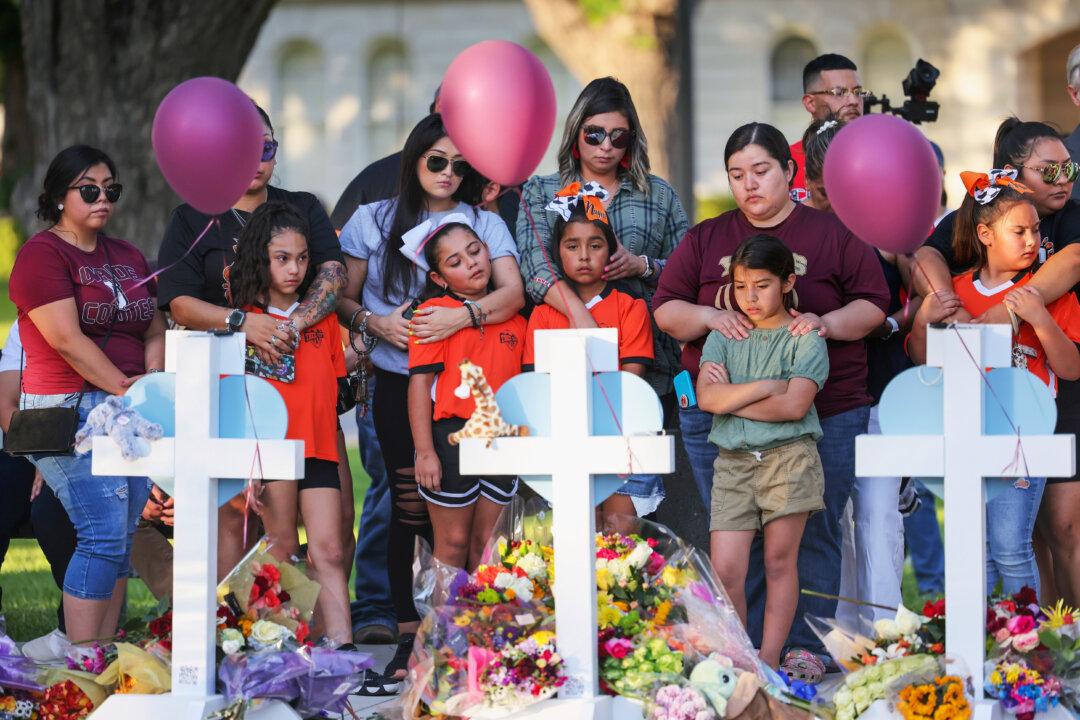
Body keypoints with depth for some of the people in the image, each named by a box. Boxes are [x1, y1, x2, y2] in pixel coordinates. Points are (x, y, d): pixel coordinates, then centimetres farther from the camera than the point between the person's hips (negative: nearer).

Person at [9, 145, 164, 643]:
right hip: (71, 410, -7)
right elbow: (67, 340, -13)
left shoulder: (128, 258, 19)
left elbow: (154, 331, 19)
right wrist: (125, 389, -14)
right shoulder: (42, 254, -5)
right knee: (104, 534, -15)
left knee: (122, 538, 3)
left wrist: (151, 384, 0)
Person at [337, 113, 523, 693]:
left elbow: (512, 292, -5)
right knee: (409, 508, -5)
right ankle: (409, 640, 0)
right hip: (399, 384, 0)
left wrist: (461, 316, -21)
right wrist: (377, 323, -9)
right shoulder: (373, 221, 11)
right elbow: (344, 300, 11)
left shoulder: (485, 224, 9)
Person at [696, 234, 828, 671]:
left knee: (780, 561, 2)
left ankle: (769, 660, 7)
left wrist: (732, 398, -7)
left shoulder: (805, 339, 2)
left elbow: (794, 406, -12)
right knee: (725, 570, -5)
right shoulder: (723, 337, 11)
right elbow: (706, 397, -5)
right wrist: (769, 385, -11)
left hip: (788, 457, -2)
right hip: (733, 461, 2)